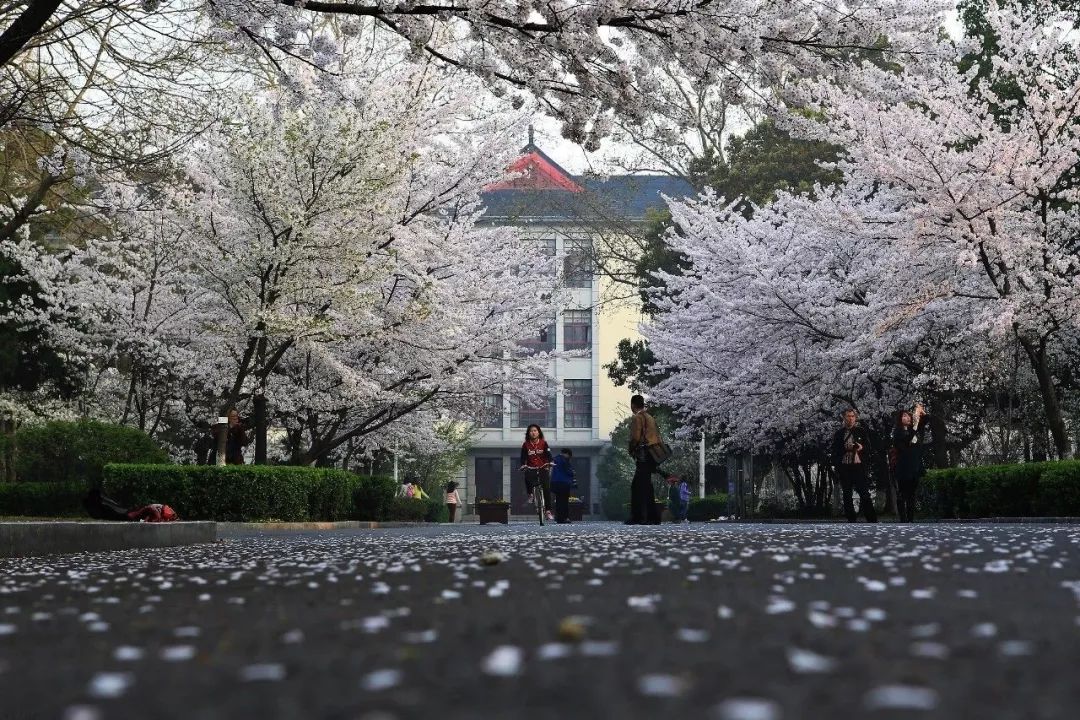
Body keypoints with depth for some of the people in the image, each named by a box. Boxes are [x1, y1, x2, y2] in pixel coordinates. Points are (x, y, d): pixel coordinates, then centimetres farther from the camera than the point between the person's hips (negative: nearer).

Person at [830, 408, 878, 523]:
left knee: (864, 494, -8)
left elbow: (869, 447, 8)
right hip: (844, 467, 2)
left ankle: (872, 520, -8)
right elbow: (835, 450, 14)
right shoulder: (839, 433, 13)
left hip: (859, 465, -2)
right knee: (847, 495, 3)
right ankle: (851, 520, 8)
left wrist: (862, 448, -12)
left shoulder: (862, 431, 9)